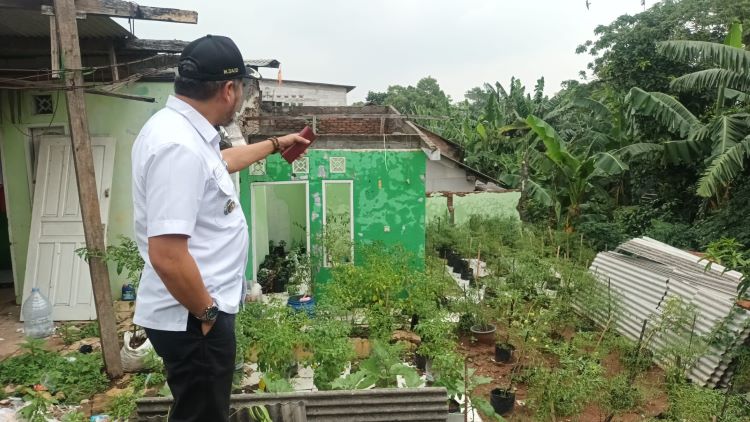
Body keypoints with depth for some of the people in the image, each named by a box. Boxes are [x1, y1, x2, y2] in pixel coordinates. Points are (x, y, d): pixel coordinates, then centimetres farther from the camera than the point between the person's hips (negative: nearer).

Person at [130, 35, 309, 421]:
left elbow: (218, 162, 30)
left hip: (199, 311, 10)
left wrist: (274, 145, 39)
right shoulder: (180, 145, -27)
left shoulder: (182, 129, 6)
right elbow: (166, 256, -32)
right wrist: (206, 312, -18)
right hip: (192, 319, -10)